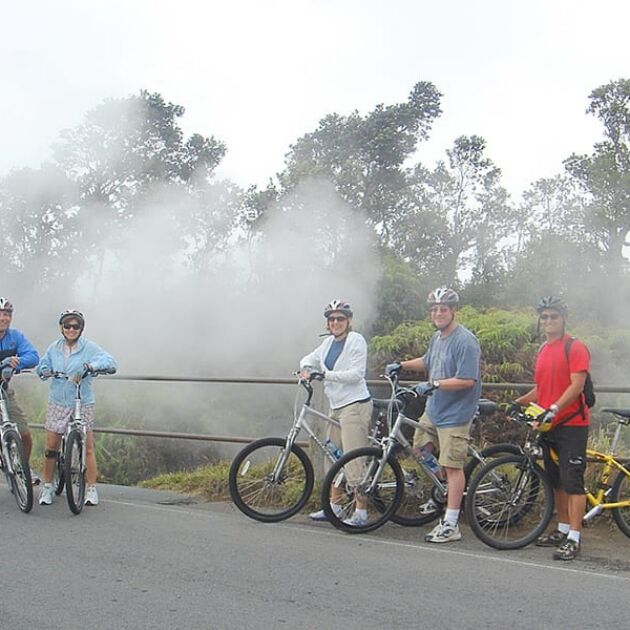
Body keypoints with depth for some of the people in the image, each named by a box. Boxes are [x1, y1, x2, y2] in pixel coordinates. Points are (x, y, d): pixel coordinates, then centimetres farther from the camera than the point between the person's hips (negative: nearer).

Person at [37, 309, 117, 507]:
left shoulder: (89, 347, -6)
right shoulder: (54, 348, 5)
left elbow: (111, 362, -17)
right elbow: (42, 366, 15)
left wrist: (89, 365, -33)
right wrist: (45, 370, -9)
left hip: (83, 404, -2)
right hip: (58, 403, 3)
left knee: (87, 447, -1)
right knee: (51, 446, 3)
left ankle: (91, 489, 8)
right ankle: (47, 486, 19)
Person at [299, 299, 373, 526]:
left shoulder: (356, 340, -9)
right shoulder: (328, 342, 14)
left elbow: (356, 374, -17)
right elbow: (310, 358, 22)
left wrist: (326, 374, -22)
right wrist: (306, 368, -2)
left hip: (355, 405, -9)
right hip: (337, 407, 9)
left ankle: (361, 512, -7)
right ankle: (334, 506, 24)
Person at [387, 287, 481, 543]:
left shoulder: (465, 341, -18)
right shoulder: (437, 338, 10)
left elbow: (467, 380, -25)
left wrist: (434, 384, -26)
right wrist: (401, 365, 22)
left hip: (454, 414, -9)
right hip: (433, 409, 9)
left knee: (452, 466, -4)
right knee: (422, 447, 19)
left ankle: (450, 525, 2)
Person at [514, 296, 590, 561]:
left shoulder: (575, 348, -9)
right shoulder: (543, 351, 15)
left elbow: (577, 385, -18)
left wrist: (553, 409, -27)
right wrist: (516, 403, 7)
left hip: (571, 423, -8)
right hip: (549, 426, 8)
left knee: (573, 482, -8)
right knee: (556, 481, 14)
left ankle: (574, 539, -5)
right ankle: (563, 530, 25)